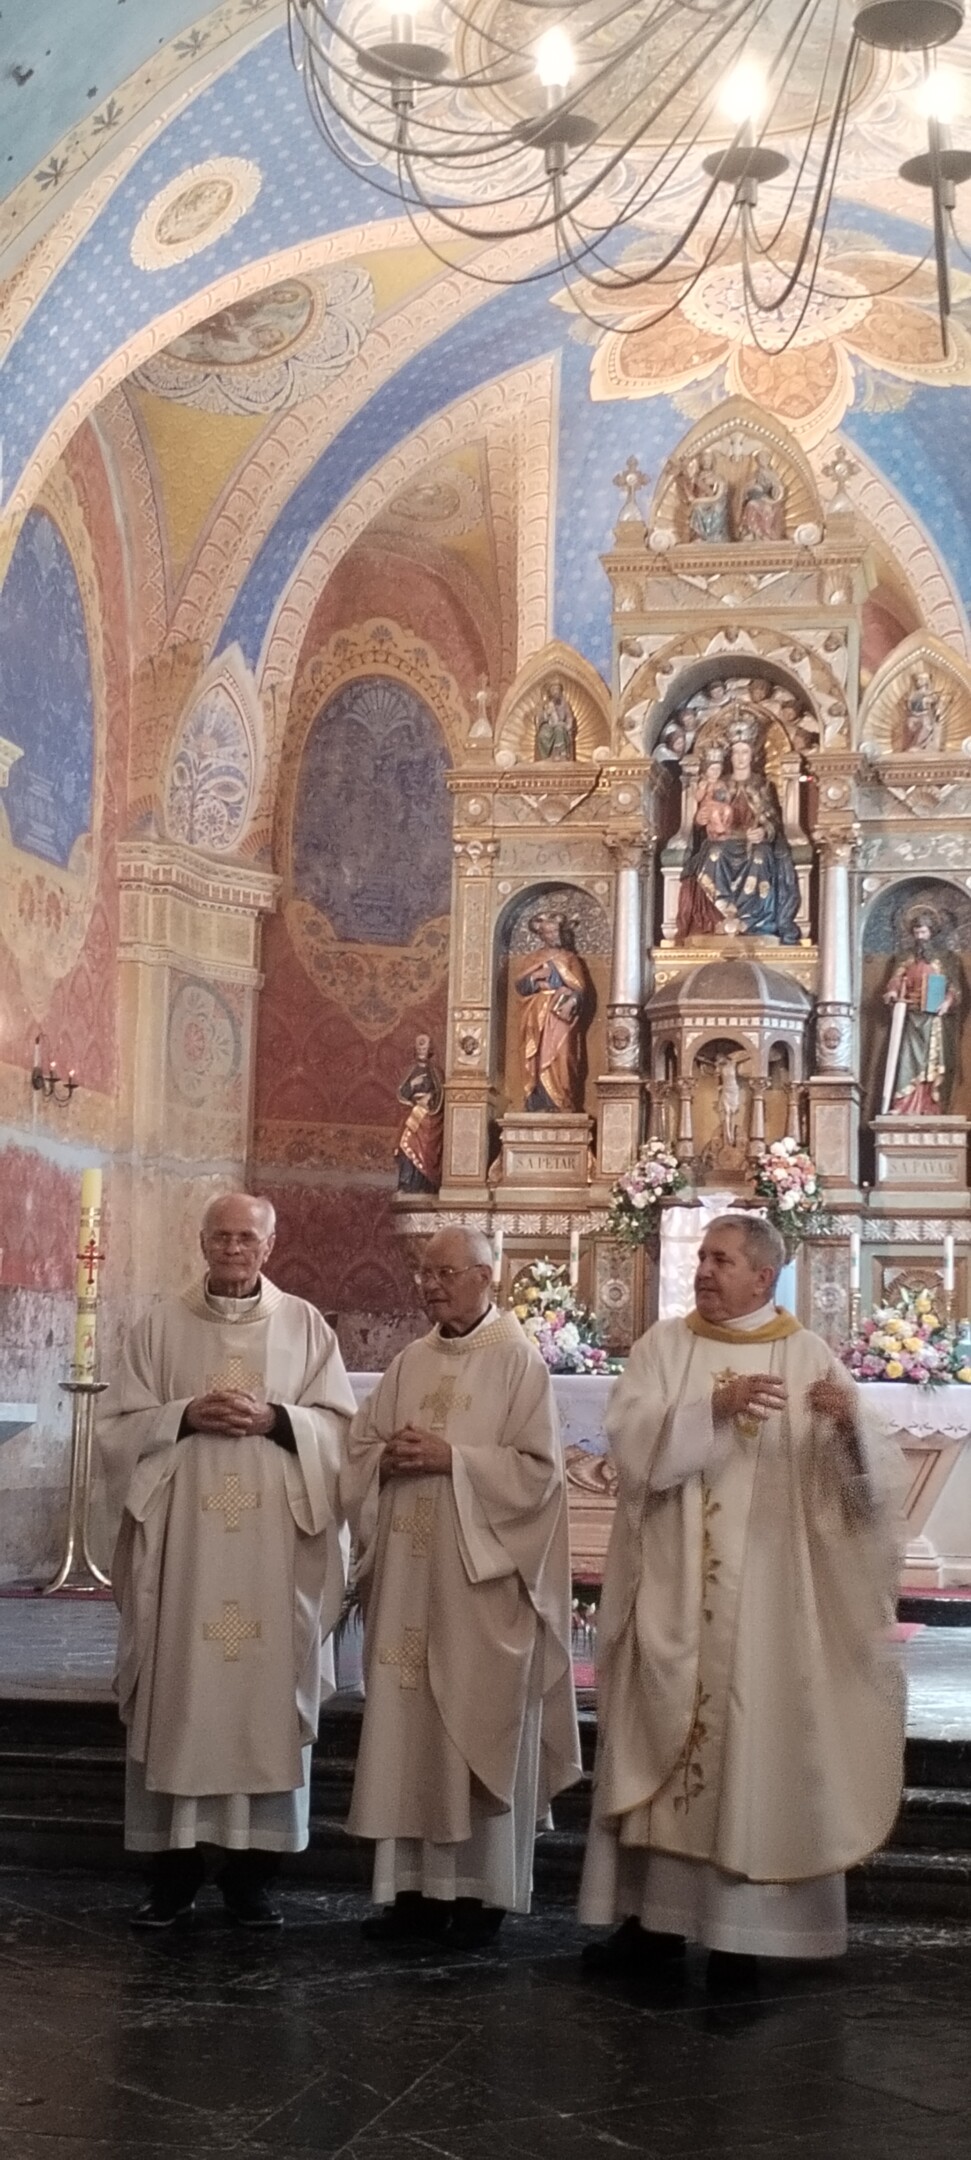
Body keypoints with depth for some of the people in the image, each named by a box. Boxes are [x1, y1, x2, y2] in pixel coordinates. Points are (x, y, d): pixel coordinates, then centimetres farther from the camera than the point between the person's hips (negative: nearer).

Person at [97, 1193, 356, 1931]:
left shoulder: (305, 1325, 7)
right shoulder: (161, 1325, 7)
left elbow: (339, 1425, 4)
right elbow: (120, 1425, 4)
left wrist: (275, 1419, -13)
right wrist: (184, 1417, -13)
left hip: (274, 1545, 0)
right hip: (182, 1538, 0)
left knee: (267, 1690, 1)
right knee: (177, 1691, 0)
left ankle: (253, 1866, 10)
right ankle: (174, 1864, 9)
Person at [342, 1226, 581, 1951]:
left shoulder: (520, 1361, -5)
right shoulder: (410, 1362, 12)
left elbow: (538, 1467, -11)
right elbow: (360, 1448, 14)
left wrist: (451, 1458, -17)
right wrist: (389, 1460, -8)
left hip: (480, 1579, -5)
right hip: (407, 1573, 5)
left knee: (478, 1729, 1)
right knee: (405, 1724, 6)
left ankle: (482, 1890, 10)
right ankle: (412, 1884, 14)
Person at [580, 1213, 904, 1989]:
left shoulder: (807, 1357, 1)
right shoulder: (664, 1346, 5)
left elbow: (857, 1479, -6)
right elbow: (631, 1442, -10)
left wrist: (850, 1428, -27)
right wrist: (713, 1410, -23)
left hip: (764, 1595, -2)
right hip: (671, 1590, 2)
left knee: (752, 1746, 0)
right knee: (659, 1739, 5)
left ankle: (741, 1928, 8)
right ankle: (654, 1918, 14)